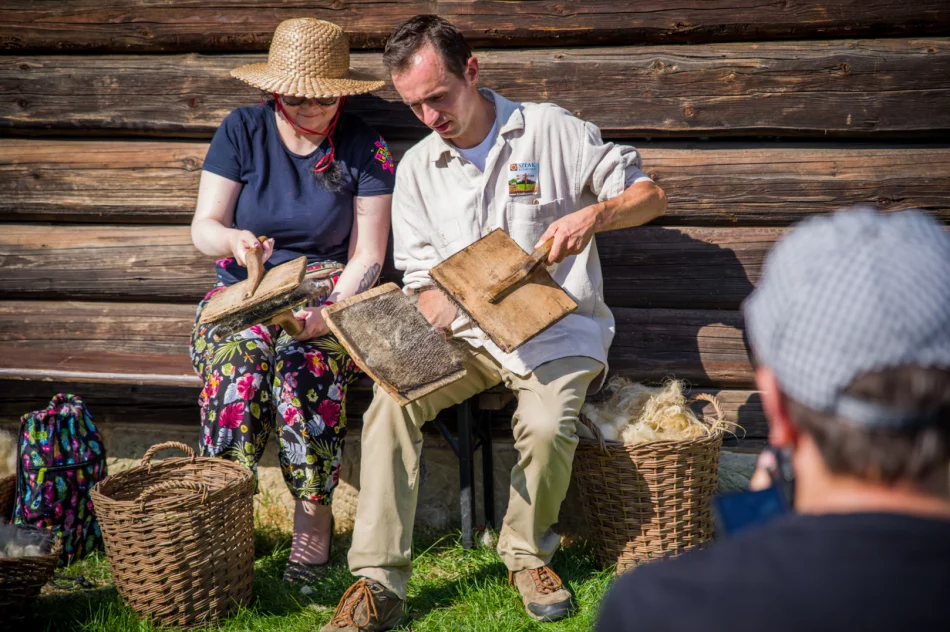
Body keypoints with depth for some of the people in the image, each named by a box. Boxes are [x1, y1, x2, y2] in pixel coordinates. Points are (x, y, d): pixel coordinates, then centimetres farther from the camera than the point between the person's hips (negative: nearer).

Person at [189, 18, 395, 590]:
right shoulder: (242, 131, 1)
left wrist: (330, 312, -22)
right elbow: (203, 228, -3)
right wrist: (234, 241, -27)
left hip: (328, 291, -1)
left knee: (306, 360, -34)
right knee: (241, 356, -33)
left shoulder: (365, 149, -2)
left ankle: (314, 514, -19)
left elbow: (367, 256, -3)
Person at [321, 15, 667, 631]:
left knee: (547, 427, -32)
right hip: (468, 332, 3)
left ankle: (529, 552, 0)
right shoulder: (417, 168, 9)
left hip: (556, 330, -3)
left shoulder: (550, 130, -3)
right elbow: (426, 279, 9)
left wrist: (593, 214, -22)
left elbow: (651, 195, -1)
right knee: (392, 397, -24)